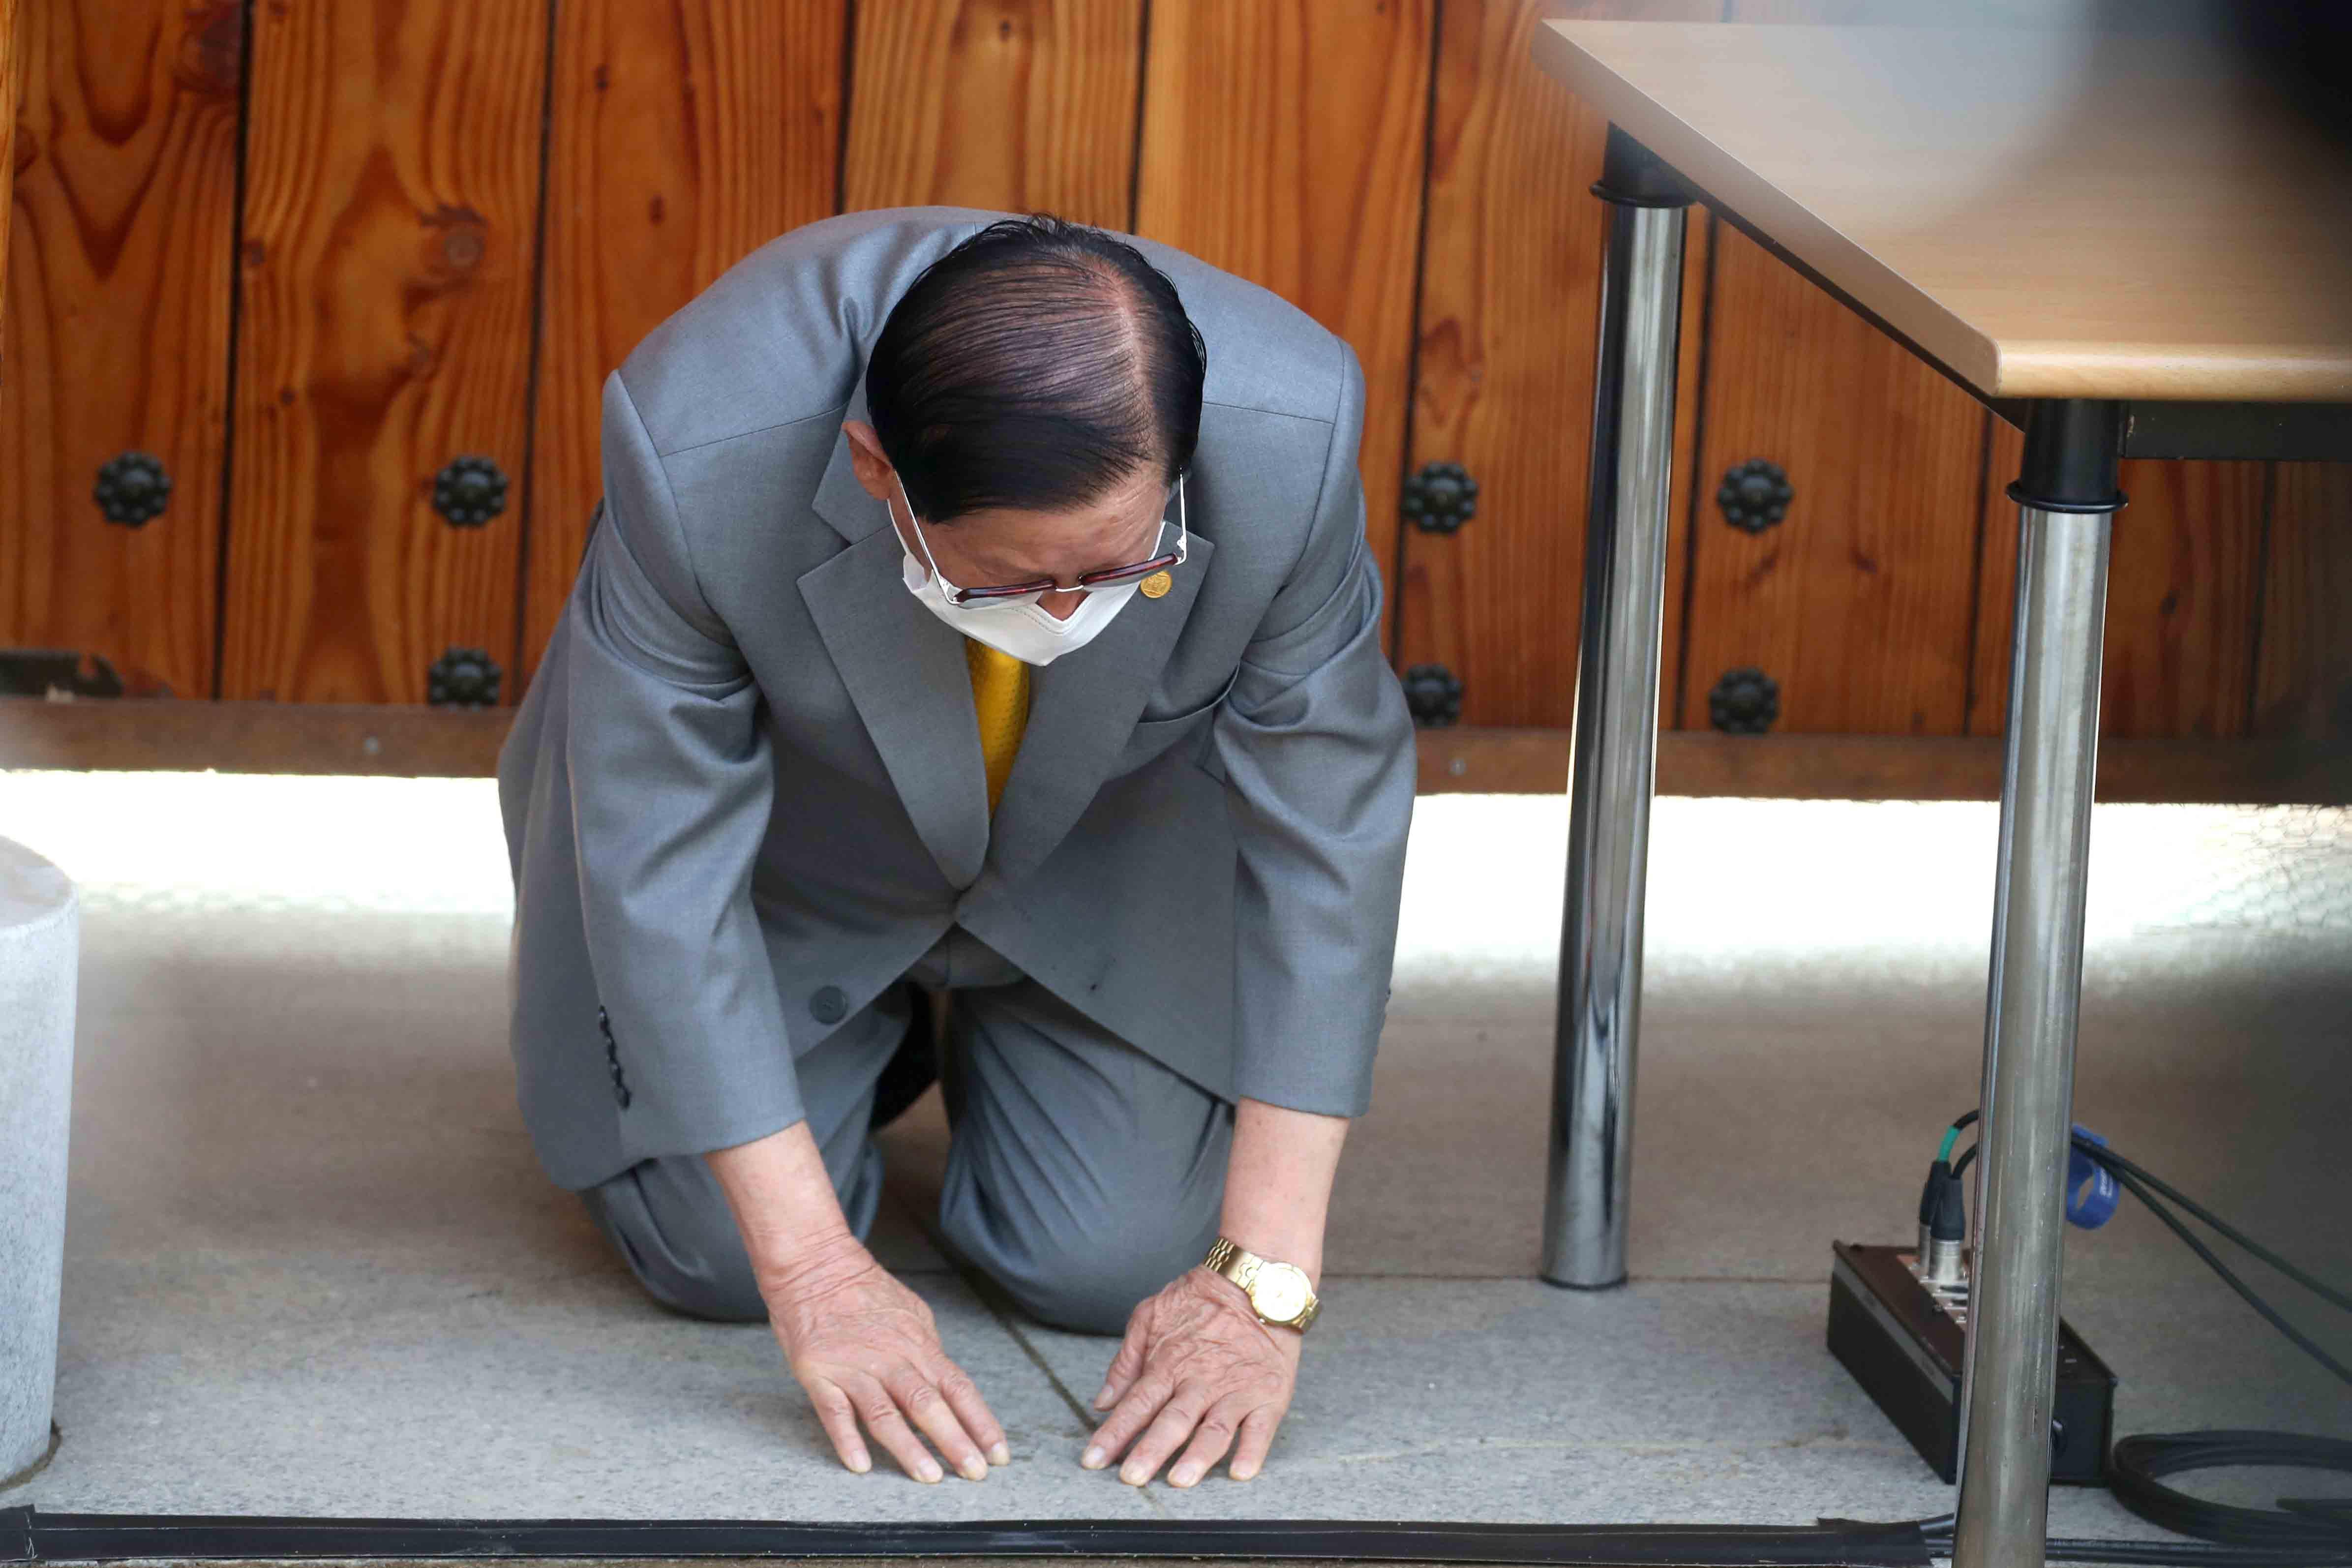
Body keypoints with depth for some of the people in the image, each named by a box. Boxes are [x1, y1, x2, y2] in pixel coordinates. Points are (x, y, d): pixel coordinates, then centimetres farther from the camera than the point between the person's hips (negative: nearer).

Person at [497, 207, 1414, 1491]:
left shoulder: (1289, 439, -37)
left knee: (1111, 1267, -8)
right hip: (793, 847, -1)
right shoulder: (693, 448, -41)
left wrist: (1264, 1281, -25)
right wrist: (814, 1274, -30)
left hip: (1101, 851, 1)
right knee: (714, 1257, -7)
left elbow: (1325, 834, -24)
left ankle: (991, 1032, 25)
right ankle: (856, 1042, 25)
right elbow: (661, 855, -29)